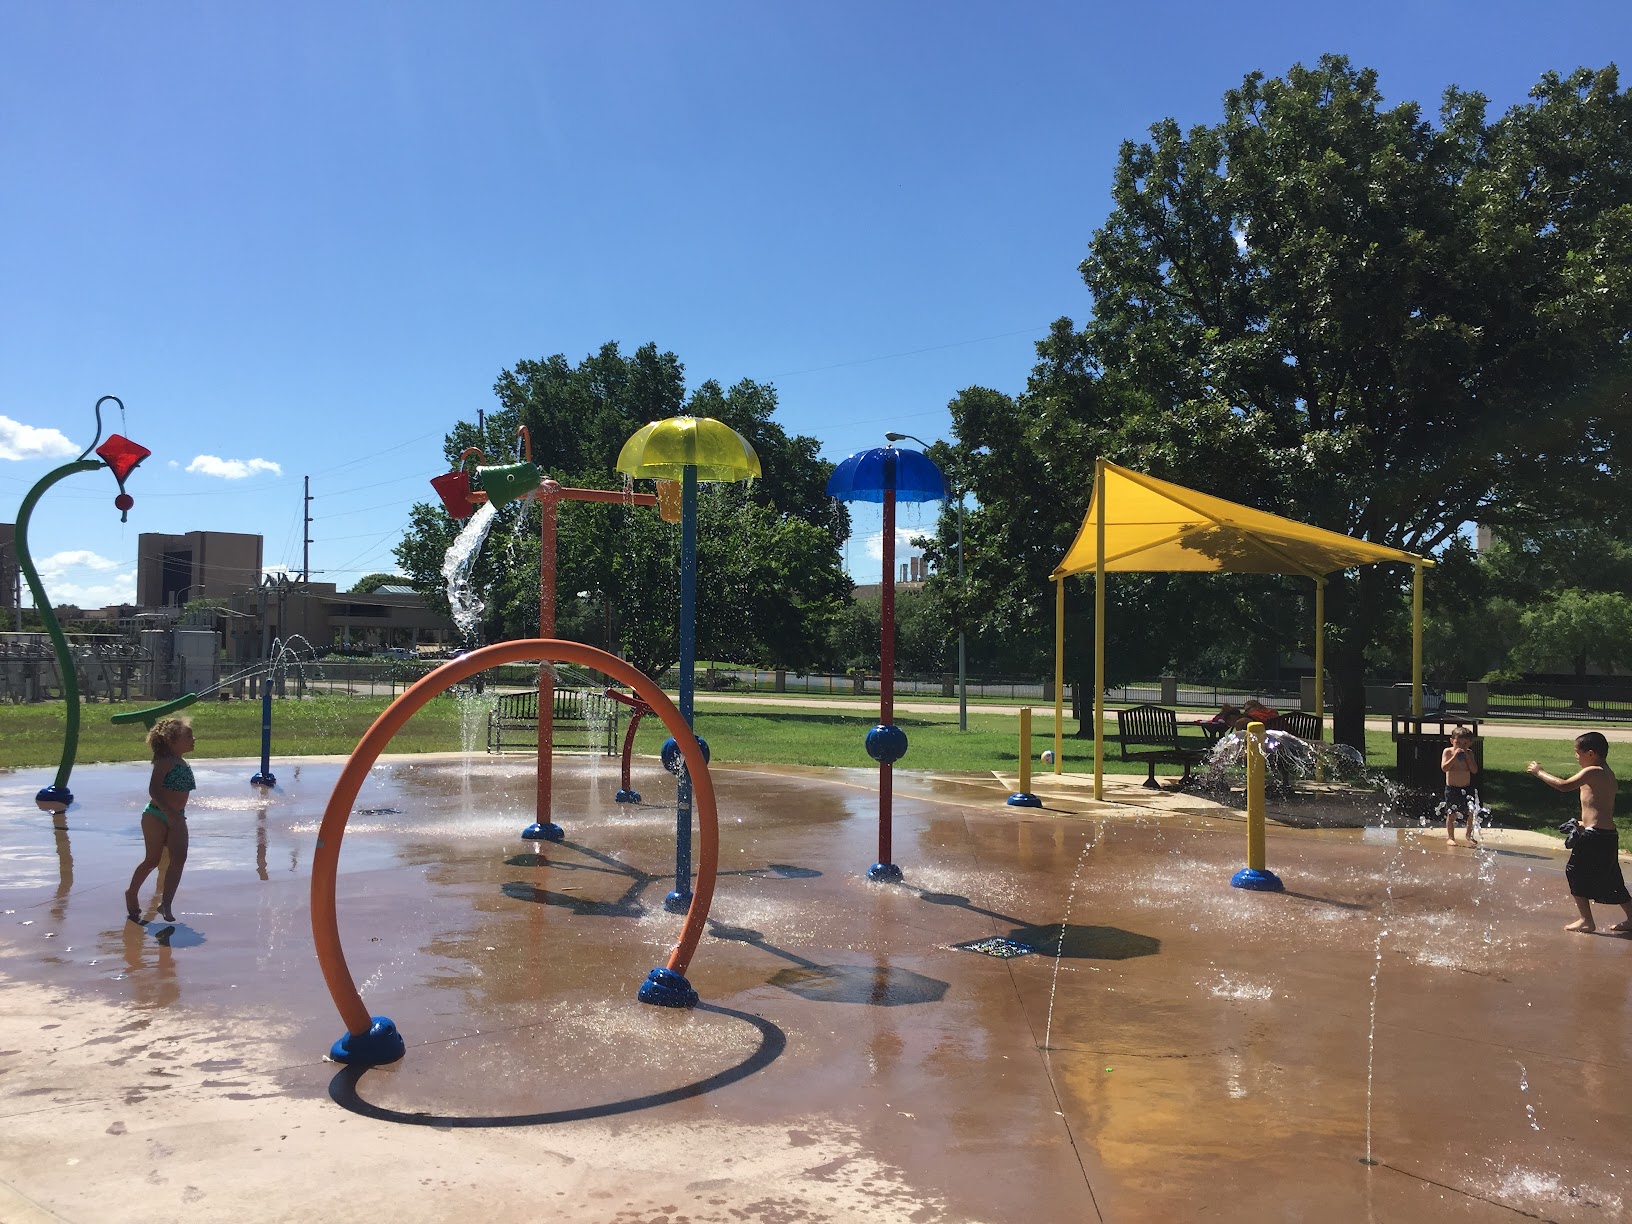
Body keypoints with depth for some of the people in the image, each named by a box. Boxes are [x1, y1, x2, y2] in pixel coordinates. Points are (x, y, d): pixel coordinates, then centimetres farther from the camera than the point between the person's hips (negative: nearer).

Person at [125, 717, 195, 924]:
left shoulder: (183, 764, 11)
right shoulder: (165, 762, -13)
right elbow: (153, 790, -22)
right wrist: (169, 812, -31)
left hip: (176, 817, 7)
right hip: (156, 815, -7)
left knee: (179, 859, -7)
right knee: (153, 859, 2)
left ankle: (166, 904, -5)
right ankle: (132, 894, 26)